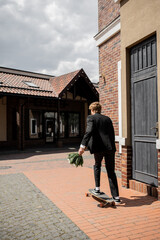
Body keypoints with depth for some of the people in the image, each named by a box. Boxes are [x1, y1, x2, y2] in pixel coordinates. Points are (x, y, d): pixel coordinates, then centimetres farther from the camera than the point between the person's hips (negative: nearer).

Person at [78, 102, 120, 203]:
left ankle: (97, 188, 28)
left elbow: (89, 132, -14)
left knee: (97, 166, 24)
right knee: (111, 172, 10)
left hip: (98, 147, -4)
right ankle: (116, 196, 11)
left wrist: (83, 146, -17)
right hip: (110, 147, 4)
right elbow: (112, 133, 18)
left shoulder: (91, 118, 2)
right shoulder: (107, 118, 17)